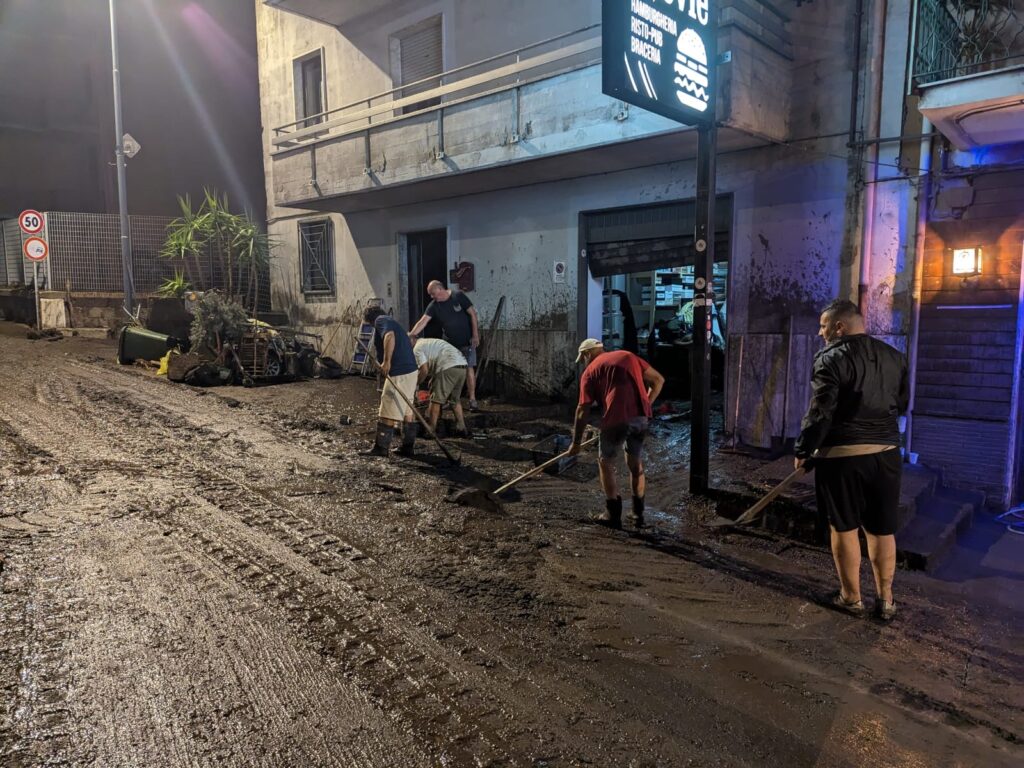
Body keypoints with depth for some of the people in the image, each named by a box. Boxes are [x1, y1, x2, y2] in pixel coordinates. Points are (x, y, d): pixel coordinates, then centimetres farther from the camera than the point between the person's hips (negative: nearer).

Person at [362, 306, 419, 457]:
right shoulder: (391, 321, 27)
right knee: (407, 411, 13)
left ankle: (381, 448, 4)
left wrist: (386, 361, -25)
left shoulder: (381, 320, -3)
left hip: (399, 373, -10)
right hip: (411, 370, 10)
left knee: (388, 412, -2)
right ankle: (407, 446, 18)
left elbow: (389, 336, -26)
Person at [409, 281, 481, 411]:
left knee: (469, 368, -5)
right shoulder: (434, 305, -3)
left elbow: (472, 314, -11)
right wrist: (411, 334, -28)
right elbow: (423, 321, -13)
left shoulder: (458, 296, -13)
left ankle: (472, 399, 3)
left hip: (466, 341, -4)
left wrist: (475, 335, -14)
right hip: (450, 343, 4)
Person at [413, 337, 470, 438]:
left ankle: (430, 430, 6)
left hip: (449, 367, -9)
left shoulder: (417, 349, 6)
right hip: (463, 366, 9)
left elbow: (424, 371, -4)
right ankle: (461, 428, 22)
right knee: (455, 399, 21)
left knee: (436, 399, 3)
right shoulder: (427, 343, 34)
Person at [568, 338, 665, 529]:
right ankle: (638, 514, 26)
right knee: (636, 465, 20)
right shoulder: (628, 356, 22)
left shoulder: (590, 371, 11)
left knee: (606, 464, 15)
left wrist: (576, 442, 13)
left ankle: (613, 514, 16)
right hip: (641, 417, 4)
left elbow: (583, 411, 6)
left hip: (616, 419, -4)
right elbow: (658, 380, 18)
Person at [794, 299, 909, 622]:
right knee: (882, 529, 14)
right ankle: (885, 599, 23)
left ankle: (851, 597, 18)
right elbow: (902, 404, 18)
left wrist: (803, 450, -6)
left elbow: (820, 411, -16)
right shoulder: (894, 356, 9)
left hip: (842, 455, -6)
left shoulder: (832, 357, -11)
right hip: (886, 452, 6)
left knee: (844, 527, 8)